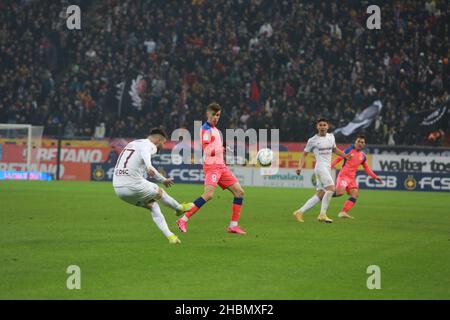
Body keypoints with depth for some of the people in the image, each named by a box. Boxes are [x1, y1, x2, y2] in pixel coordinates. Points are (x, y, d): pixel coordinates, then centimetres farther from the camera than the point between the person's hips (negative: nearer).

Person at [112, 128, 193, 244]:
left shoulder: (133, 143, 26)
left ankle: (170, 236, 18)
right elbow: (145, 153, -31)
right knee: (159, 192, 20)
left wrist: (163, 179, 54)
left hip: (118, 188, 8)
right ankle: (179, 208, 44)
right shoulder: (149, 145, -3)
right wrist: (149, 166, -52)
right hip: (133, 185, -8)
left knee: (152, 205, 21)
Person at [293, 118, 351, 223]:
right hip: (321, 166, -7)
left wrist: (344, 155, 15)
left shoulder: (331, 137, 15)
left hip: (327, 168, 7)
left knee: (320, 194, 3)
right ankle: (322, 214, -16)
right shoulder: (312, 140, -2)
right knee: (331, 188, -22)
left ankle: (300, 212, 6)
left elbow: (334, 149, 31)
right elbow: (305, 154, 4)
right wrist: (300, 167, -10)